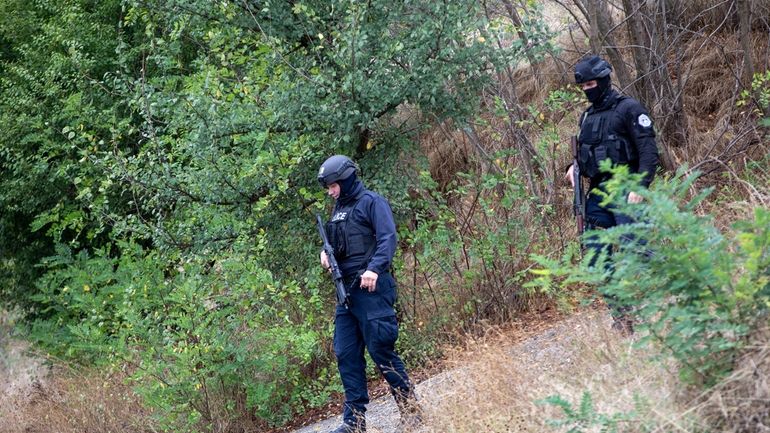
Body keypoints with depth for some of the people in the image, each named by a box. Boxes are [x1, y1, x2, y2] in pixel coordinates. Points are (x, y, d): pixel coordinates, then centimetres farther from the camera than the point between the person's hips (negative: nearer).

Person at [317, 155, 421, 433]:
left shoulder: (371, 202, -5)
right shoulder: (339, 209, 19)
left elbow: (388, 238, -15)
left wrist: (374, 268, -28)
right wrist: (326, 252, 5)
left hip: (371, 288, -8)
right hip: (347, 290, 8)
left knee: (381, 350, -7)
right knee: (346, 353, 3)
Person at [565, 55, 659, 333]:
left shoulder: (629, 109, -4)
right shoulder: (587, 117, 19)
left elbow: (649, 151, -11)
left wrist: (640, 186, -21)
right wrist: (575, 167, 7)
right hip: (598, 194, 7)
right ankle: (621, 319, 7)